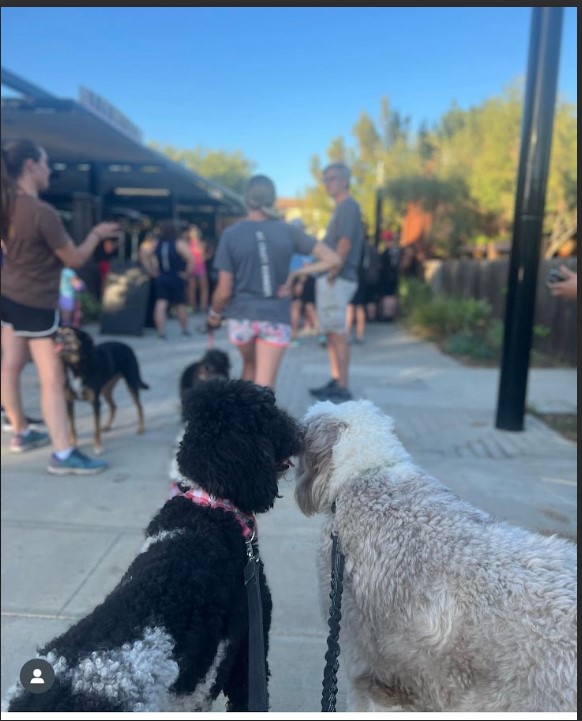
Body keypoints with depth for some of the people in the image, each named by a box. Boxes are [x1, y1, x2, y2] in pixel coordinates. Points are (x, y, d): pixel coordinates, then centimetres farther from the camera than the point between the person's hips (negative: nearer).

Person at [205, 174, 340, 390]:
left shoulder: (231, 234, -8)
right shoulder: (289, 231, -4)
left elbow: (224, 291, -7)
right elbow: (333, 259, -2)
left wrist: (214, 313, 11)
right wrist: (294, 274, -4)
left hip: (242, 316, 1)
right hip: (276, 318, -1)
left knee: (250, 364, 29)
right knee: (264, 386, 0)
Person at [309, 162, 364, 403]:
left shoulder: (348, 206, -9)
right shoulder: (342, 207, 21)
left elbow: (345, 243, -18)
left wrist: (332, 274, -17)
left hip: (337, 280, -10)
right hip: (330, 280, 10)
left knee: (338, 334, -8)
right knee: (331, 333, 13)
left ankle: (342, 389, -3)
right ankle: (335, 382, 20)